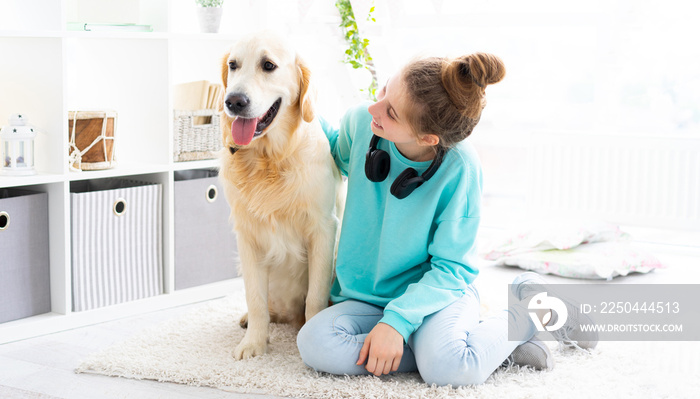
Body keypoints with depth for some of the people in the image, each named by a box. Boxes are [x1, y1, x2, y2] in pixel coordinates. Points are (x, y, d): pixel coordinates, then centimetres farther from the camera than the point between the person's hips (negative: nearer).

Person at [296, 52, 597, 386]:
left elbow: (451, 267, -16)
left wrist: (397, 320, -28)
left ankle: (528, 312, -1)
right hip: (366, 297, 5)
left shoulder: (458, 168, -22)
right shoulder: (360, 121, -11)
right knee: (314, 343, -27)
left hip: (436, 292, -5)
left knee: (447, 367, -35)